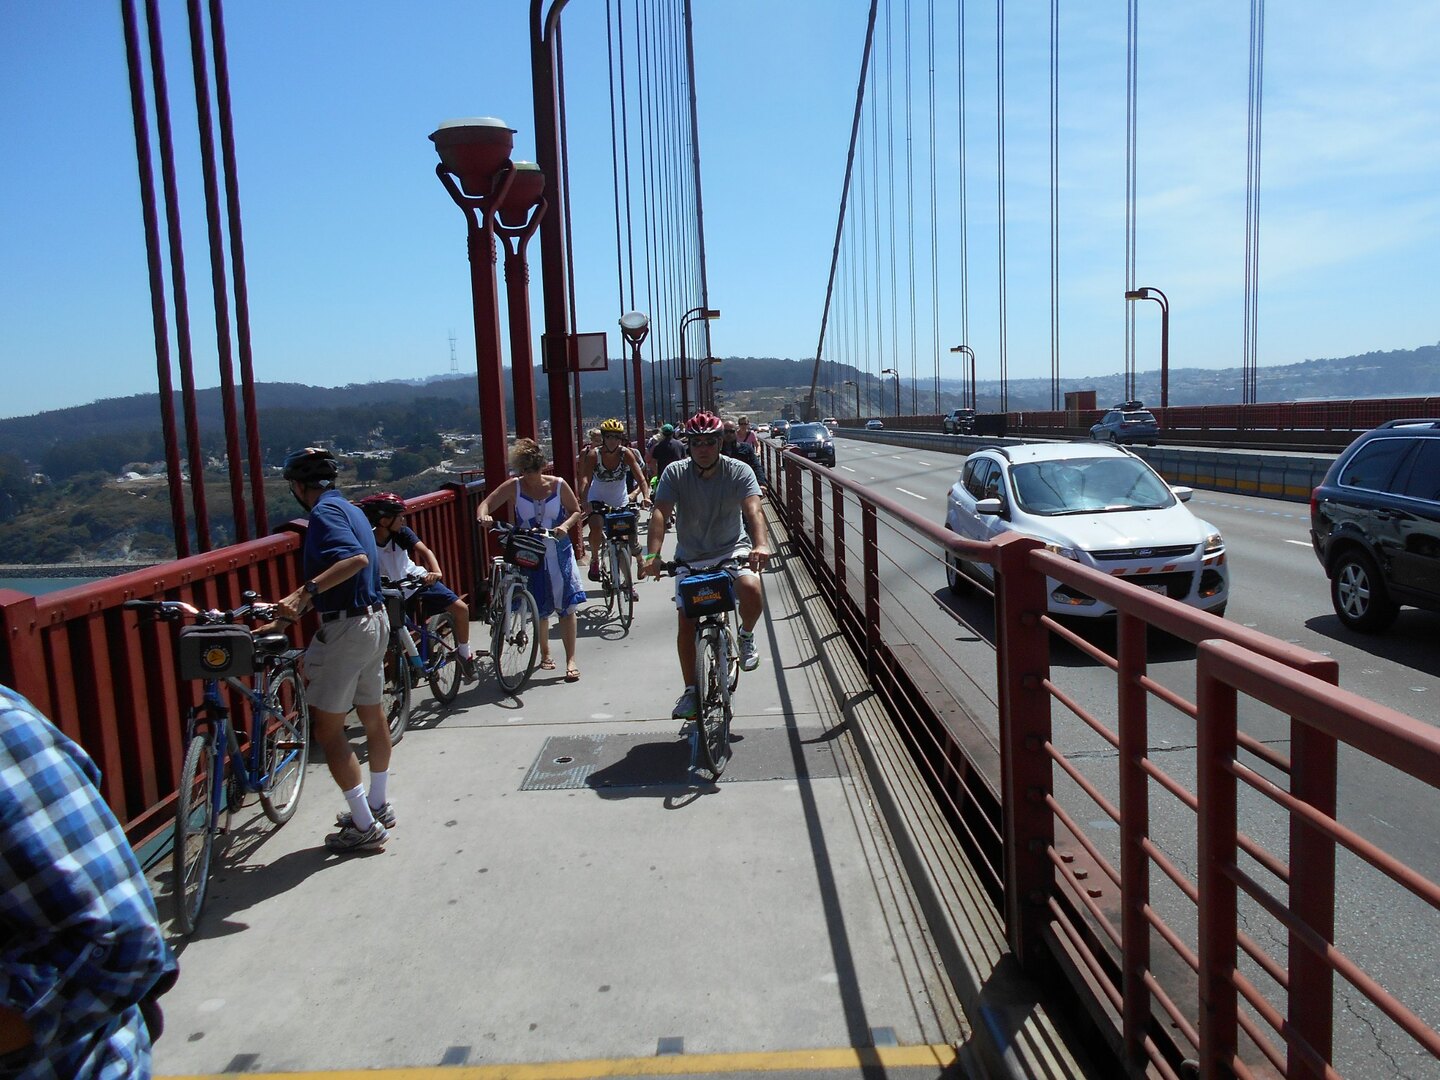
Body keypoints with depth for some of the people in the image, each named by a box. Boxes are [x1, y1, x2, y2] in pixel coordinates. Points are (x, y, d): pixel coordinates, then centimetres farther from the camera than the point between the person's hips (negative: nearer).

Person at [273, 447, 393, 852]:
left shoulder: (325, 512, -14)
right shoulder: (350, 509, 15)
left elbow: (355, 559, -31)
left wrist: (304, 592, -36)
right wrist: (301, 605, 27)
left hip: (346, 628, -10)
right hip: (375, 620, 10)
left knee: (327, 729, -1)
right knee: (373, 716, 20)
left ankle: (365, 826, 2)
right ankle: (379, 805, 34)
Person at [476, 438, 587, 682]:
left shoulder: (558, 485, -4)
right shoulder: (514, 487, -5)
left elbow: (576, 511, 5)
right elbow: (485, 504, -6)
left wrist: (566, 526, -15)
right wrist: (483, 516, -29)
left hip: (558, 553, 0)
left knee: (566, 605, -6)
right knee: (539, 608, 10)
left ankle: (571, 660, -1)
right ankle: (545, 654, 30)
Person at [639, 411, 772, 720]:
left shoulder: (739, 471, -12)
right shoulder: (675, 473, -10)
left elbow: (753, 509, -28)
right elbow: (660, 513, -22)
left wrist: (761, 545, -48)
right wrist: (653, 555, -38)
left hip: (733, 549, -1)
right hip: (691, 557, 2)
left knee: (751, 590, -30)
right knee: (686, 622, -4)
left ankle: (746, 636, 4)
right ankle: (691, 691, 12)